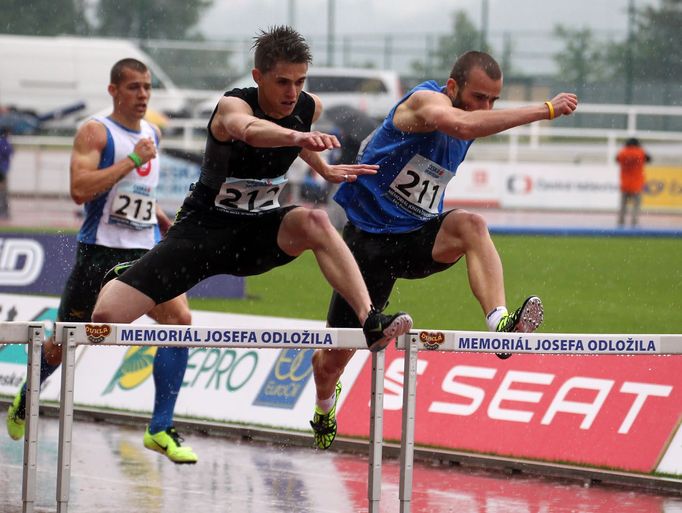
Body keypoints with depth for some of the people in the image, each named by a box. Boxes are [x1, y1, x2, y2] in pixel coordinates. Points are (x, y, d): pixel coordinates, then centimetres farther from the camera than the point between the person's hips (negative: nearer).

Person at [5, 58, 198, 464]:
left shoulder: (153, 134, 13)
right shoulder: (96, 132, -8)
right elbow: (79, 190, -22)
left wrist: (167, 223, 16)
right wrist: (132, 160, -22)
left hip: (146, 250, 5)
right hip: (100, 251, -5)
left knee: (179, 320, -18)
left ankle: (161, 429, -15)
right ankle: (25, 398, 40)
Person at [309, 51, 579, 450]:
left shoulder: (464, 125, 4)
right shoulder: (426, 100, -19)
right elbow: (463, 125, -42)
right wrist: (545, 110, -41)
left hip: (419, 237, 5)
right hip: (368, 238, -5)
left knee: (470, 225, -31)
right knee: (333, 360, 4)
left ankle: (499, 321, -49)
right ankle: (325, 404, 40)